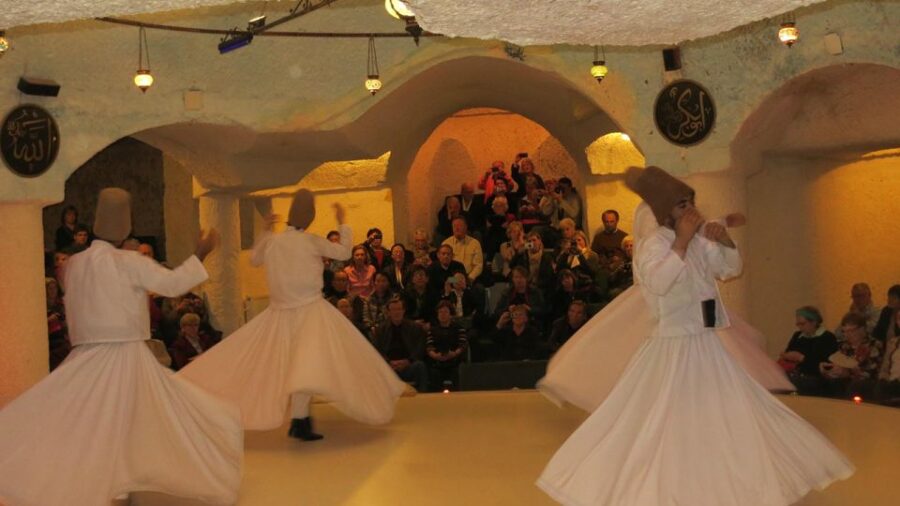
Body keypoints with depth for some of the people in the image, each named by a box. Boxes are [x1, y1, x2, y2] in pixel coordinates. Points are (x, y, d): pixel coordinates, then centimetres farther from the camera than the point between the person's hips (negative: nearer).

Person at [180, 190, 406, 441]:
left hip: (279, 312, 6)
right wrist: (342, 223, 10)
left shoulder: (272, 241, 4)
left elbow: (254, 259, 24)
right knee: (308, 363, -12)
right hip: (309, 309, -6)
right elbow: (345, 252, 0)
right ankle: (299, 421, -22)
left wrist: (265, 232, 28)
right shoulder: (311, 241, -9)